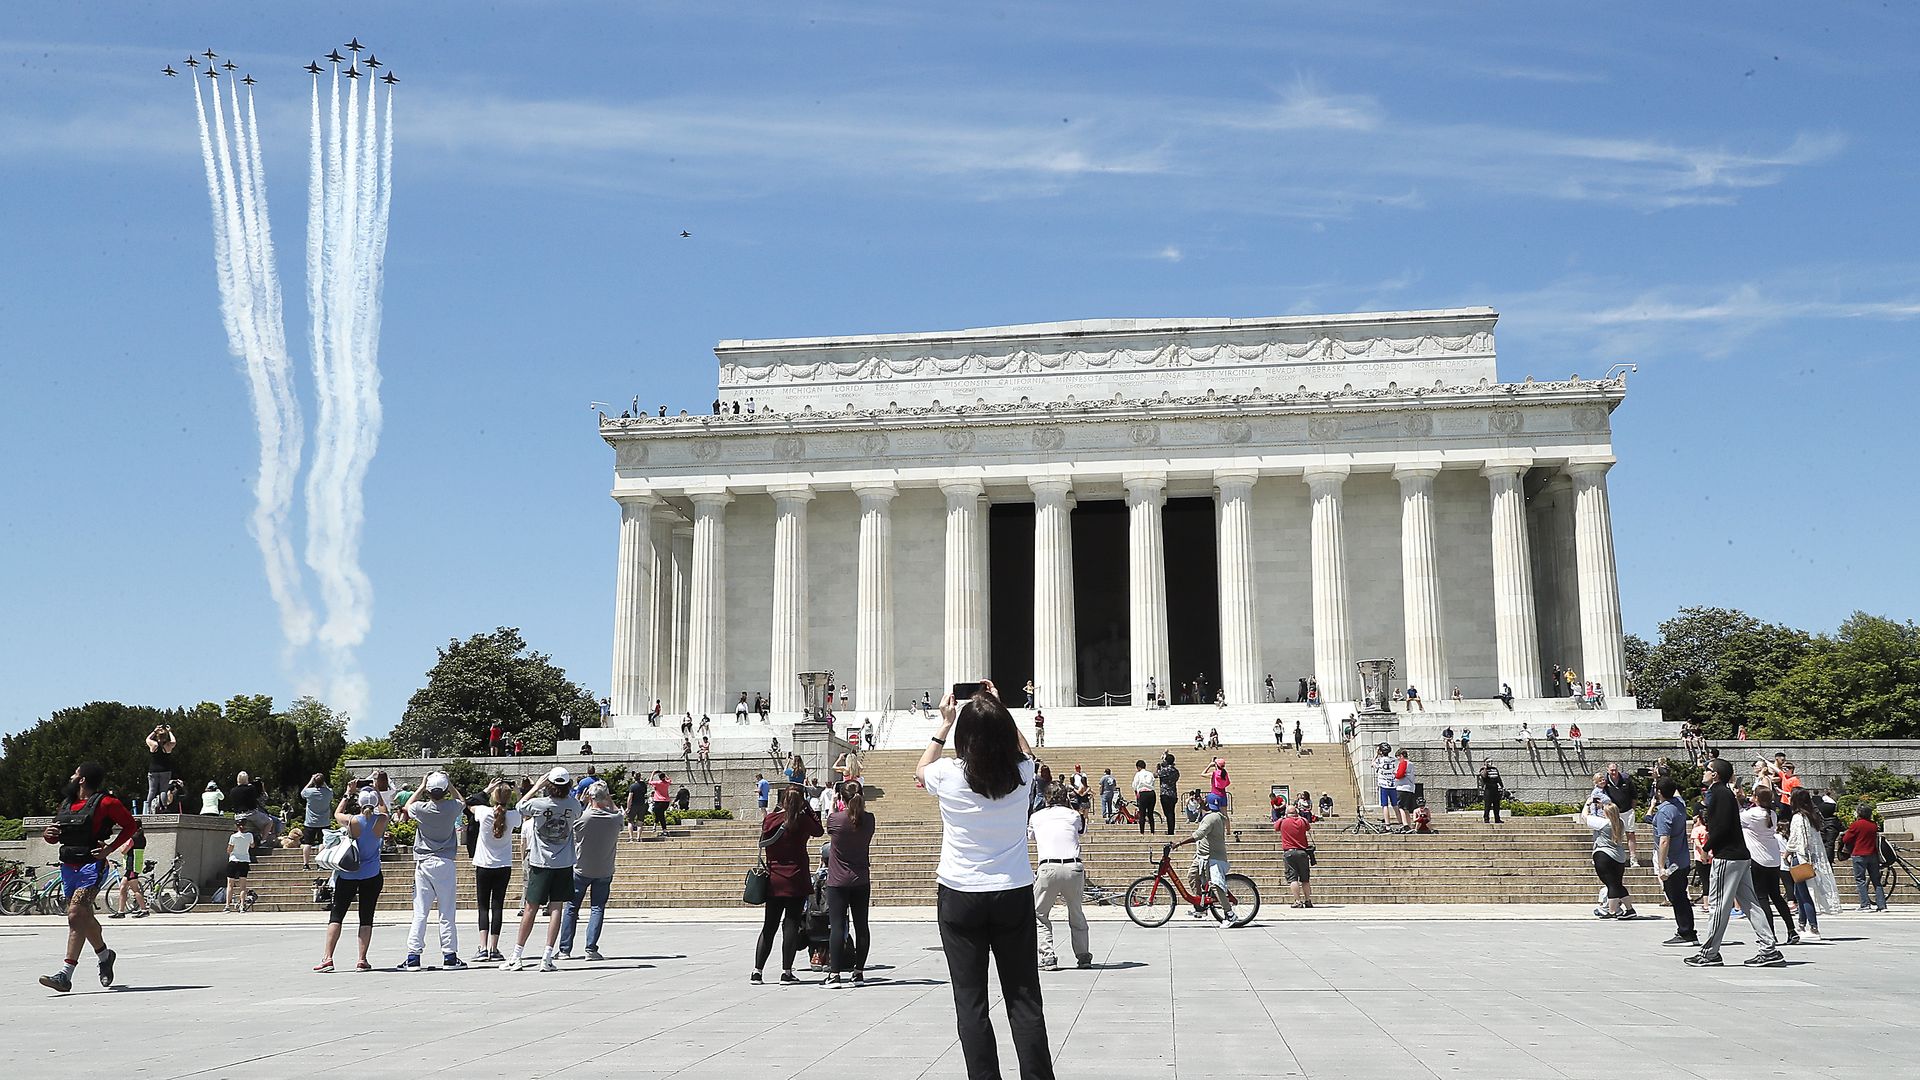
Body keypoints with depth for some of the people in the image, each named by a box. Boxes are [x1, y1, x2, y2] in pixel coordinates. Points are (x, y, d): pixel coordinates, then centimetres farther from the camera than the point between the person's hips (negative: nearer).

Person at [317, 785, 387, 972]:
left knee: (336, 916, 6)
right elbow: (384, 810, 16)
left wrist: (348, 794, 16)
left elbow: (337, 814, 11)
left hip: (348, 875, -1)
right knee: (366, 918, 5)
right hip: (372, 875, 1)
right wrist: (377, 793, 18)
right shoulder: (382, 821, -9)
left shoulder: (351, 821, -13)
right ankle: (362, 960, 3)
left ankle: (327, 958, 1)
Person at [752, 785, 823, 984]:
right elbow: (819, 831, 8)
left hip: (773, 880, 4)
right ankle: (786, 972, 2)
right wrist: (808, 809, 8)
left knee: (769, 926, 11)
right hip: (796, 881, -4)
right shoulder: (802, 820, -10)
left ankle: (757, 972, 8)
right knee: (792, 924, 2)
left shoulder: (769, 819, -2)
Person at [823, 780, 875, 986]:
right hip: (861, 882, 3)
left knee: (837, 926, -3)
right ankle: (859, 972, 11)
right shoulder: (869, 820, -5)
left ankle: (834, 973, -7)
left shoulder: (835, 819, -13)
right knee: (861, 926, 7)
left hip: (838, 882, -3)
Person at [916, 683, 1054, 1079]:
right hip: (1014, 895, 2)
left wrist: (944, 724, 21)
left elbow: (921, 770, 16)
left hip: (960, 897, -2)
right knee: (1024, 999, 7)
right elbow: (1023, 751, 22)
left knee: (970, 1002, 4)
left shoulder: (949, 775, -10)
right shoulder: (1021, 774, -5)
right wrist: (998, 711, 25)